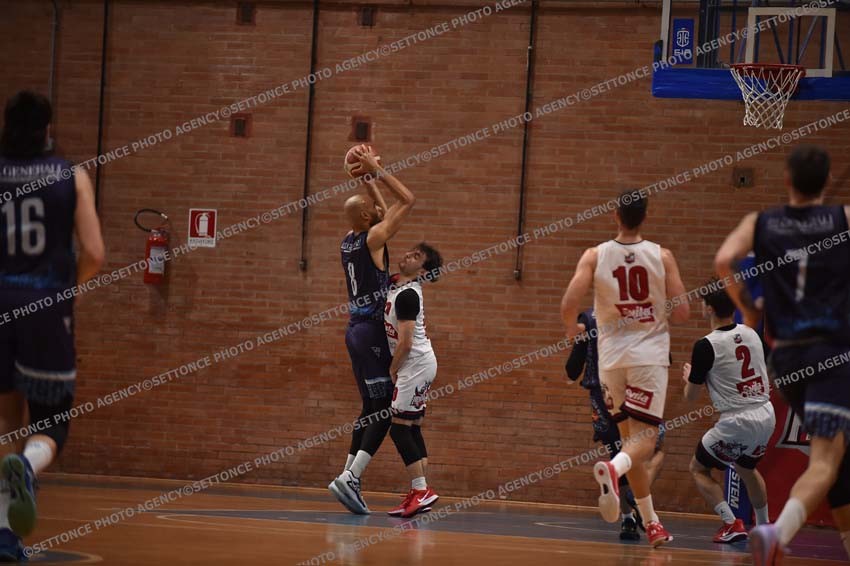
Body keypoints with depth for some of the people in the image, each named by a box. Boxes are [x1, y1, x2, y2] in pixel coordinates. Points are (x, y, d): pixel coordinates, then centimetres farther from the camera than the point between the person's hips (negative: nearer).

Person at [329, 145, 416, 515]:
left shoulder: (348, 242, 12)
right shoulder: (373, 238, -11)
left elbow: (383, 212, 30)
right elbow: (407, 200, -9)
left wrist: (370, 180, 24)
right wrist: (376, 172, -4)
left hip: (357, 328, 9)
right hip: (373, 330, -9)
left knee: (371, 408, 15)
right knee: (384, 411, -10)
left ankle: (349, 478, 12)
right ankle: (349, 478, -22)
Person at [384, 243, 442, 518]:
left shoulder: (407, 295, -19)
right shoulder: (394, 283, 8)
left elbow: (405, 342, -22)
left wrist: (392, 371, -10)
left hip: (416, 363, -10)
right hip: (420, 364, 10)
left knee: (399, 427, -11)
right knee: (412, 428, 9)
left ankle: (421, 490, -14)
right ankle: (419, 494, 9)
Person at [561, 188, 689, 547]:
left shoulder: (595, 256, -2)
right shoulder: (662, 257, -3)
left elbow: (569, 305, -11)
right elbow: (681, 314, -5)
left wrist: (572, 330, 10)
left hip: (612, 355, 2)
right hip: (650, 353, -2)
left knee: (631, 436, 14)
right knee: (644, 438, -4)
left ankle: (651, 523, 16)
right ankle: (612, 469, -38)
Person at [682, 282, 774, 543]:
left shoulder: (706, 346, -13)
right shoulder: (750, 333, 6)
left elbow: (691, 396, -2)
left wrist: (689, 377, 19)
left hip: (738, 421, -7)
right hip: (767, 415, 7)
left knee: (698, 469, 12)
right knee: (746, 467, 32)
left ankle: (731, 523, -3)